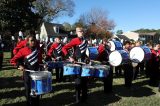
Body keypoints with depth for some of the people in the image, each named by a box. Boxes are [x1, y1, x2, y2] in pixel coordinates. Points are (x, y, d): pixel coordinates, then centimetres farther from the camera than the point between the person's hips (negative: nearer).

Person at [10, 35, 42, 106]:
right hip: (27, 73, -3)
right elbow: (13, 60, -8)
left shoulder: (38, 50, 3)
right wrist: (20, 65, -21)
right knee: (29, 90, 7)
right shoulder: (23, 50, -9)